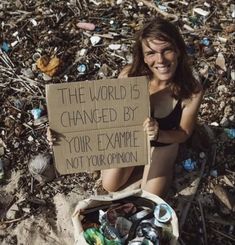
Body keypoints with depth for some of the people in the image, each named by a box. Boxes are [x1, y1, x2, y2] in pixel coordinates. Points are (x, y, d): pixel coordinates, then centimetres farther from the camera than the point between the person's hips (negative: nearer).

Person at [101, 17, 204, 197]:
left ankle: (165, 165, 34)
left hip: (164, 143, -1)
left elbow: (184, 133, -17)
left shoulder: (192, 91, -33)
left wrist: (158, 135, -37)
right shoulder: (129, 76, -32)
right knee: (110, 186, 7)